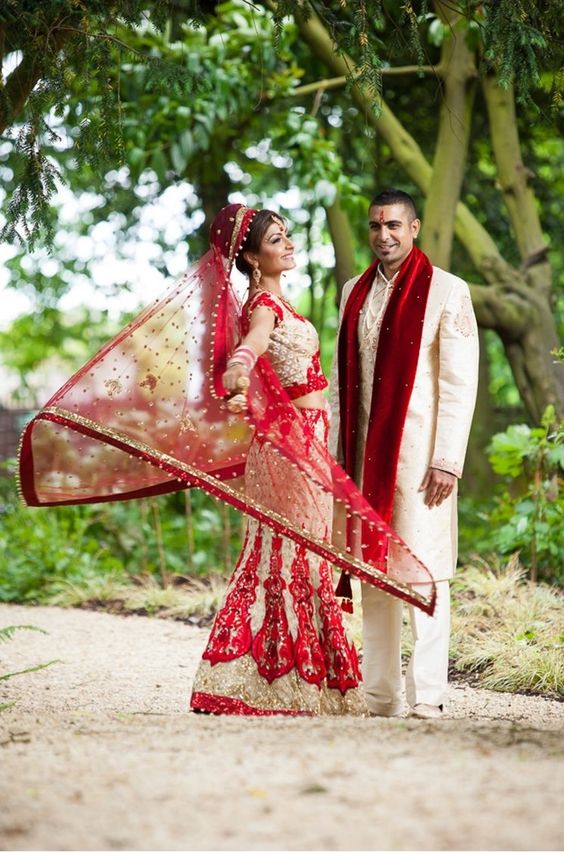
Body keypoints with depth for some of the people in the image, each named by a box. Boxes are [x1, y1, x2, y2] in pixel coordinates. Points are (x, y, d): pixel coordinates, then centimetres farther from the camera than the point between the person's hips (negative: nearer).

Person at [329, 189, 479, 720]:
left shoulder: (446, 291, -2)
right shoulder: (354, 292, 15)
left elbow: (460, 382, -7)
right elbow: (341, 378, 16)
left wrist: (447, 459, -13)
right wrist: (335, 453, 9)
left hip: (418, 451, -5)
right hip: (365, 452, 5)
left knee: (422, 570, -8)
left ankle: (427, 695, -5)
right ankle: (380, 693, 12)